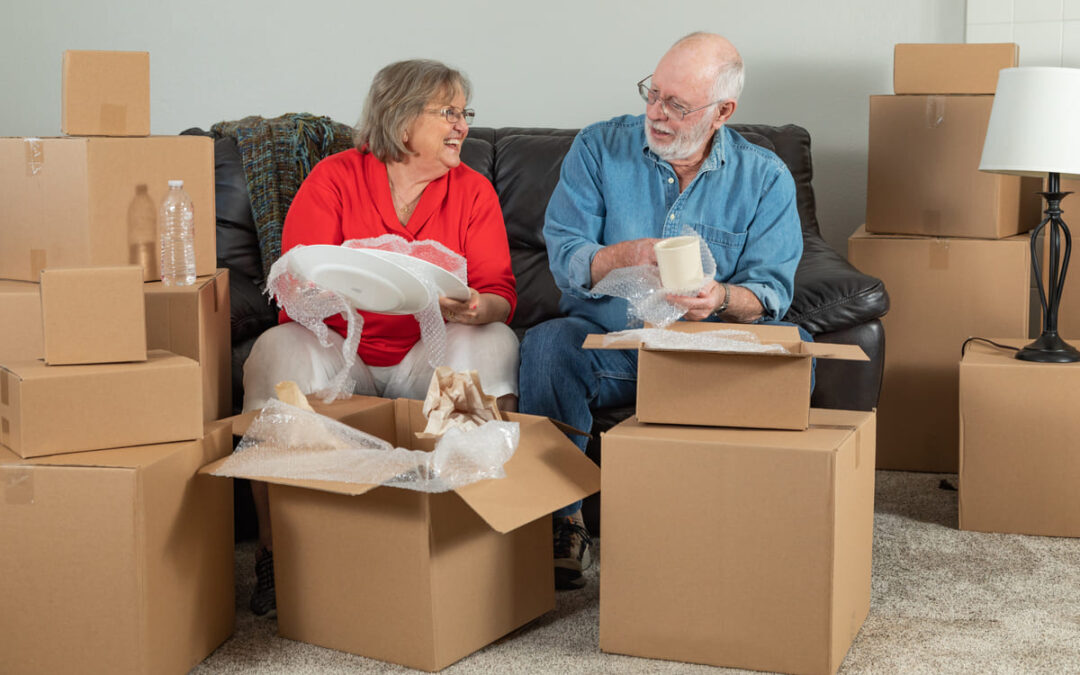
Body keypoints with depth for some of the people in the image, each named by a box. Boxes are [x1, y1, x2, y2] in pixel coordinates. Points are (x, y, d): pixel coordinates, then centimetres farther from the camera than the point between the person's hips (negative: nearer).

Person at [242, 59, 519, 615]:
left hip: (428, 358, 2)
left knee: (493, 343, -27)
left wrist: (475, 307, -28)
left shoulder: (472, 190, 5)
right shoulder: (334, 179, -1)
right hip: (338, 348, -1)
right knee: (279, 349, -31)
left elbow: (500, 294, -3)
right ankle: (275, 554, -21)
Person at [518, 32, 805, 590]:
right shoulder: (598, 148, 2)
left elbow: (771, 292, -5)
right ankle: (560, 519, -19)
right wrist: (628, 257, -25)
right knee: (547, 345, -32)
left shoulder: (765, 179, 2)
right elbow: (564, 259, -5)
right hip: (607, 337, 0)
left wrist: (721, 298, -28)